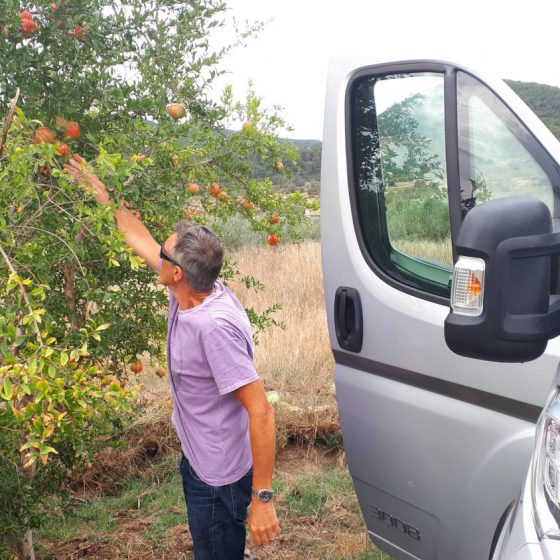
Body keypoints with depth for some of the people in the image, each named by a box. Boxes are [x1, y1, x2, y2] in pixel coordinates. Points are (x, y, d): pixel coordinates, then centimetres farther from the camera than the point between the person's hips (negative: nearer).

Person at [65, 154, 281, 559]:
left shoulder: (215, 326, -32)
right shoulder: (192, 292, -7)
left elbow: (261, 412, -31)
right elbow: (141, 239, 9)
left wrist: (263, 498, -29)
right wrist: (103, 194, 17)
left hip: (220, 478, -9)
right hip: (199, 461, 9)